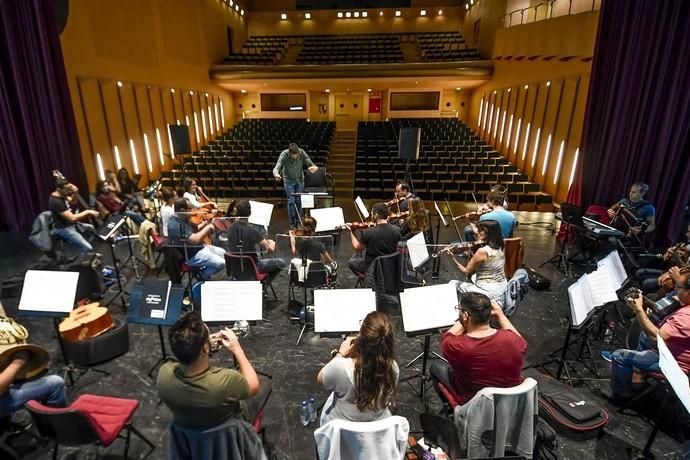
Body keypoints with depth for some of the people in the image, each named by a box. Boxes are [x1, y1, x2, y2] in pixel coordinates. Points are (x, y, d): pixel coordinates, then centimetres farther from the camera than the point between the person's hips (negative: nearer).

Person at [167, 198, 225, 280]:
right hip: (191, 255, -10)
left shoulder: (182, 218, 3)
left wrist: (204, 224, 4)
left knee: (224, 253, 14)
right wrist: (207, 227, -21)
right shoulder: (176, 225, -29)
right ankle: (203, 275, 5)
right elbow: (195, 239, -34)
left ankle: (204, 273, 16)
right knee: (221, 263, -18)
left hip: (199, 247, 10)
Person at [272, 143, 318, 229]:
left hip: (300, 180, 2)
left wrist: (313, 167, -42)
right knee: (291, 201, -5)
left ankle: (298, 221, 17)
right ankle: (292, 223, 6)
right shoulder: (284, 155, -25)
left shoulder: (302, 153, -20)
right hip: (289, 180, -2)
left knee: (299, 201, 4)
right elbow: (277, 167, -31)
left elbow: (310, 163, -17)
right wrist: (276, 174, -55)